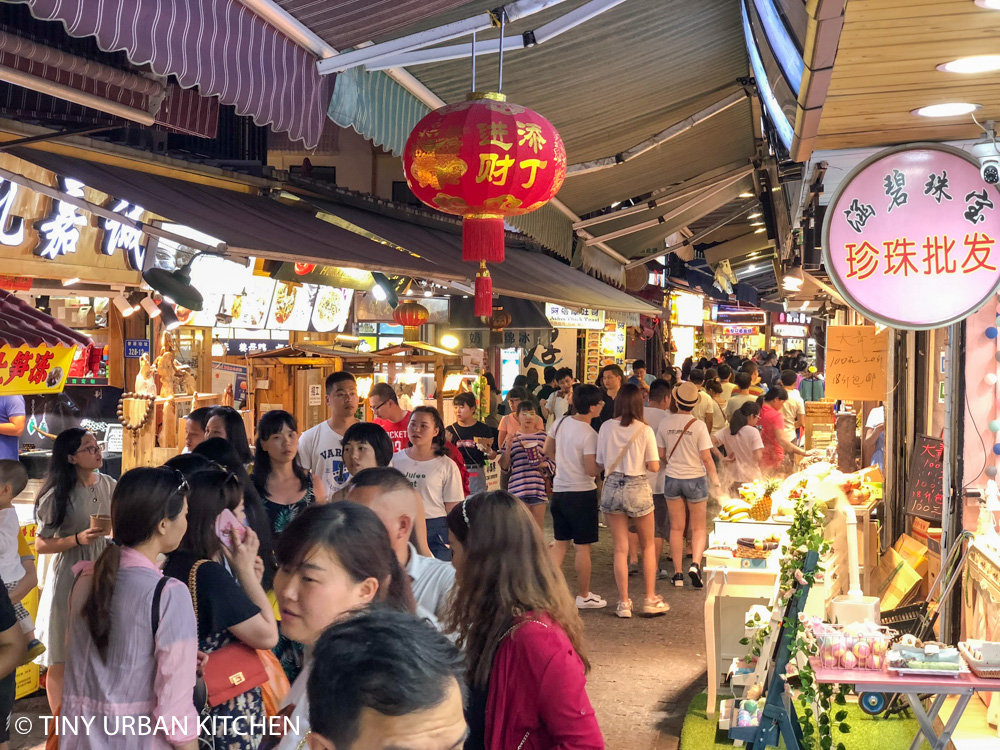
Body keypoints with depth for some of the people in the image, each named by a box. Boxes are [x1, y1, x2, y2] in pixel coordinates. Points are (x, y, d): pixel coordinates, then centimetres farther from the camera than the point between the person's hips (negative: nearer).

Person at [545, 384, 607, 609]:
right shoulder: (589, 435, -20)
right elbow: (592, 470, -21)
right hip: (582, 493, -7)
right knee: (582, 547, 5)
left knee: (560, 543, 15)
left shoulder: (561, 422, 1)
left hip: (559, 490, 7)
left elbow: (548, 451, 13)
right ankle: (583, 596, 15)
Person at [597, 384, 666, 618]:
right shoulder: (644, 430, -9)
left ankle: (624, 602, 10)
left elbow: (600, 463, 1)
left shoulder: (606, 427, -4)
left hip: (612, 487, 1)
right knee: (648, 545, 16)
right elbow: (654, 466, -9)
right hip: (638, 487, -1)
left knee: (620, 549, 8)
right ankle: (650, 600, 16)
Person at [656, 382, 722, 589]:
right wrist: (715, 480, 1)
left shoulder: (666, 422, -5)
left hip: (672, 479, 2)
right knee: (698, 527, 11)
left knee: (676, 528, 10)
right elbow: (706, 457, -12)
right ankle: (695, 563, -11)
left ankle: (678, 573, 12)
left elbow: (661, 454, 3)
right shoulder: (698, 425, -13)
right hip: (695, 479, -2)